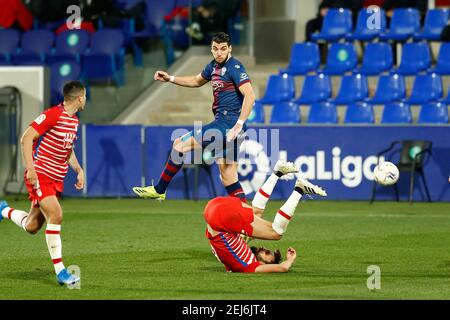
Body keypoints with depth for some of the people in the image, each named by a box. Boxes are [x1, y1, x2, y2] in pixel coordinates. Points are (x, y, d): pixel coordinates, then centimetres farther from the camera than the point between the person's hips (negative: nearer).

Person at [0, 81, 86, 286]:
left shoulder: (74, 121, 12)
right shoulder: (53, 115, -15)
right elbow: (26, 138, -17)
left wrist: (79, 170, 11)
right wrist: (30, 167, -24)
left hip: (56, 180, 8)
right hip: (40, 176, -8)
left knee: (31, 227, 7)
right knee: (55, 215, -21)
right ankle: (60, 271, -17)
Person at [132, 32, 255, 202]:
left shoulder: (234, 67, -11)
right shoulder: (213, 66, 15)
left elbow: (250, 96, -21)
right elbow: (196, 81, 35)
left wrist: (239, 124, -27)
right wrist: (170, 79, 26)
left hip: (226, 124, -9)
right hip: (224, 124, 9)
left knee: (180, 144, -3)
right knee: (229, 180, 7)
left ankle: (159, 190, 7)